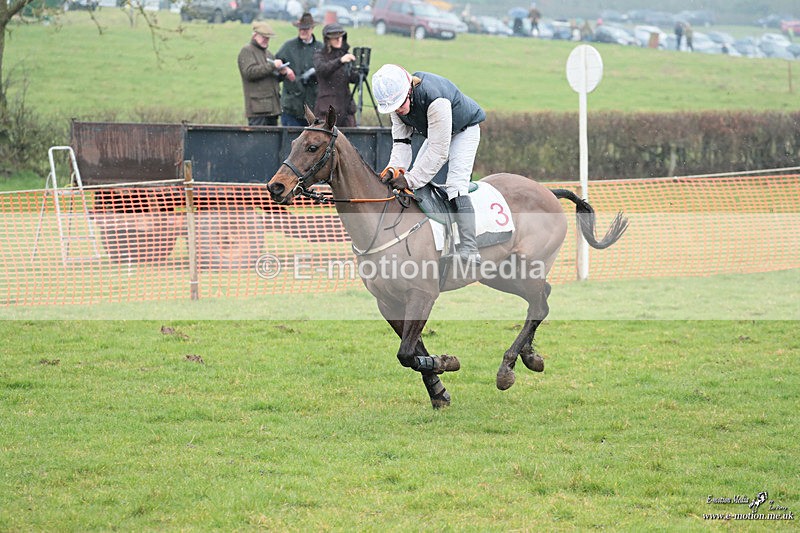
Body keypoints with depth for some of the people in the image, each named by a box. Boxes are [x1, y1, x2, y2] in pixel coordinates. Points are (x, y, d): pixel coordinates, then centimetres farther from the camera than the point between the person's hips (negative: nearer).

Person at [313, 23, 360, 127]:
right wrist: (340, 61, -32)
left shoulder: (346, 54, 12)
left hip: (345, 104, 4)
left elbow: (353, 78, 4)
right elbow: (321, 69, -19)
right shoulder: (320, 55, 2)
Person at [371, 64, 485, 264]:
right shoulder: (398, 100, -18)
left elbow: (438, 151, -39)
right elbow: (401, 140, -14)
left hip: (464, 130, -8)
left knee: (455, 185, -24)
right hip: (435, 134, 8)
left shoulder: (435, 100, -42)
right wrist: (395, 168, -32)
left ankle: (469, 247, -31)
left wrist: (410, 180, -39)